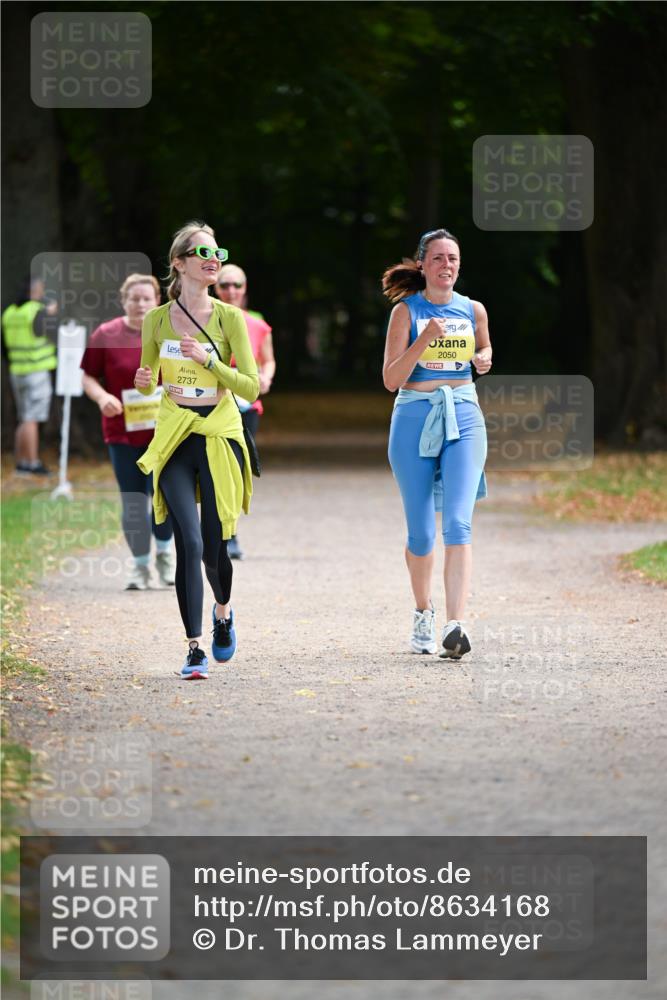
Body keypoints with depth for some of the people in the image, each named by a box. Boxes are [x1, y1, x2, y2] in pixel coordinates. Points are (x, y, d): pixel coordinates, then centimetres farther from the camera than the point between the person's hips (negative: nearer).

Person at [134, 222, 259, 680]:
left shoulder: (229, 318, -4)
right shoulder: (157, 320, 2)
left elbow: (252, 388, -8)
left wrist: (209, 360, -21)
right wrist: (144, 381, -7)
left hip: (219, 436, 0)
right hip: (175, 439, 1)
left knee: (214, 546, 1)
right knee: (189, 542, -14)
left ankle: (223, 611, 35)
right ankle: (195, 649, -9)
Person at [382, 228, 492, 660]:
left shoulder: (473, 311, 8)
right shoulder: (406, 312, 0)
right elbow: (391, 379, -6)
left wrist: (483, 360, 5)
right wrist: (424, 340, -18)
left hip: (463, 418, 1)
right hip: (415, 418, -1)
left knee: (458, 523, -16)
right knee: (421, 533, 4)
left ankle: (456, 626, -25)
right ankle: (423, 611, 31)